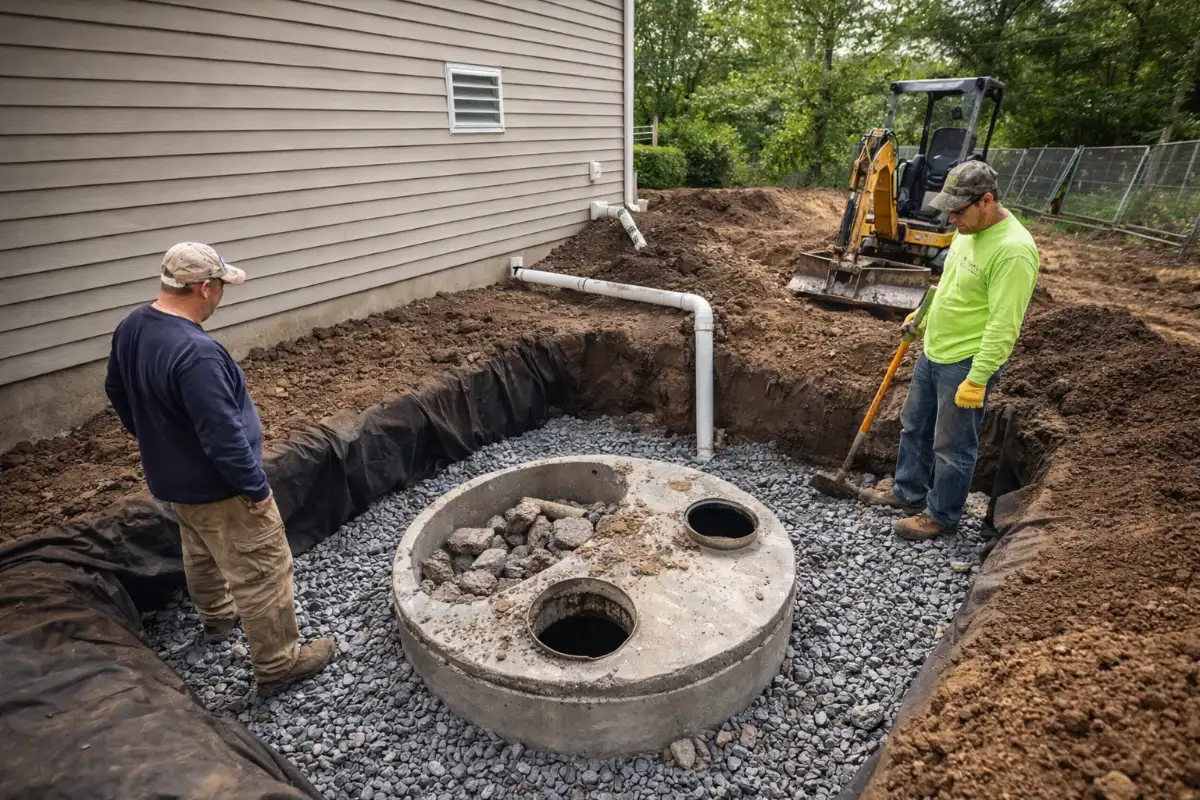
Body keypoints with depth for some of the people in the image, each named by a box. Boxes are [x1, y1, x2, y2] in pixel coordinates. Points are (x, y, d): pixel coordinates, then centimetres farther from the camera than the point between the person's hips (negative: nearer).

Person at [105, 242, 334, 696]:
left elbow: (117, 391, 13)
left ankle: (216, 617, 55)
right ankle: (277, 665, 19)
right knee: (262, 576, 5)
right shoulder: (196, 353, -34)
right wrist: (256, 488, -18)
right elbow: (224, 437, -31)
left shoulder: (130, 328, -4)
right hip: (217, 487, -9)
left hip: (169, 476, 10)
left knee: (201, 554, 31)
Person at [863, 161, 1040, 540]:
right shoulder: (968, 231, 5)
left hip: (967, 364, -9)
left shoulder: (1013, 249, -24)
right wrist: (926, 314, 17)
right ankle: (908, 492, 39)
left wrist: (977, 380, -25)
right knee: (914, 426, 21)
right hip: (934, 352, 9)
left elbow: (1003, 326, -26)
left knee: (952, 445, 6)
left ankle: (941, 516, 24)